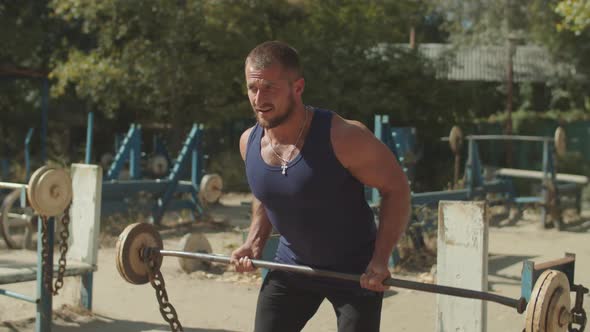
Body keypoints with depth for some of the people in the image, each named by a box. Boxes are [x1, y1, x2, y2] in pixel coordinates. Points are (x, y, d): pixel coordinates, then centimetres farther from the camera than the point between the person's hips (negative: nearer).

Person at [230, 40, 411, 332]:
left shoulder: (343, 138, -27)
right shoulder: (249, 143, -8)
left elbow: (396, 188, -18)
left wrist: (380, 260, -24)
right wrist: (255, 241, 0)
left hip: (355, 271, -5)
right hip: (292, 266, 5)